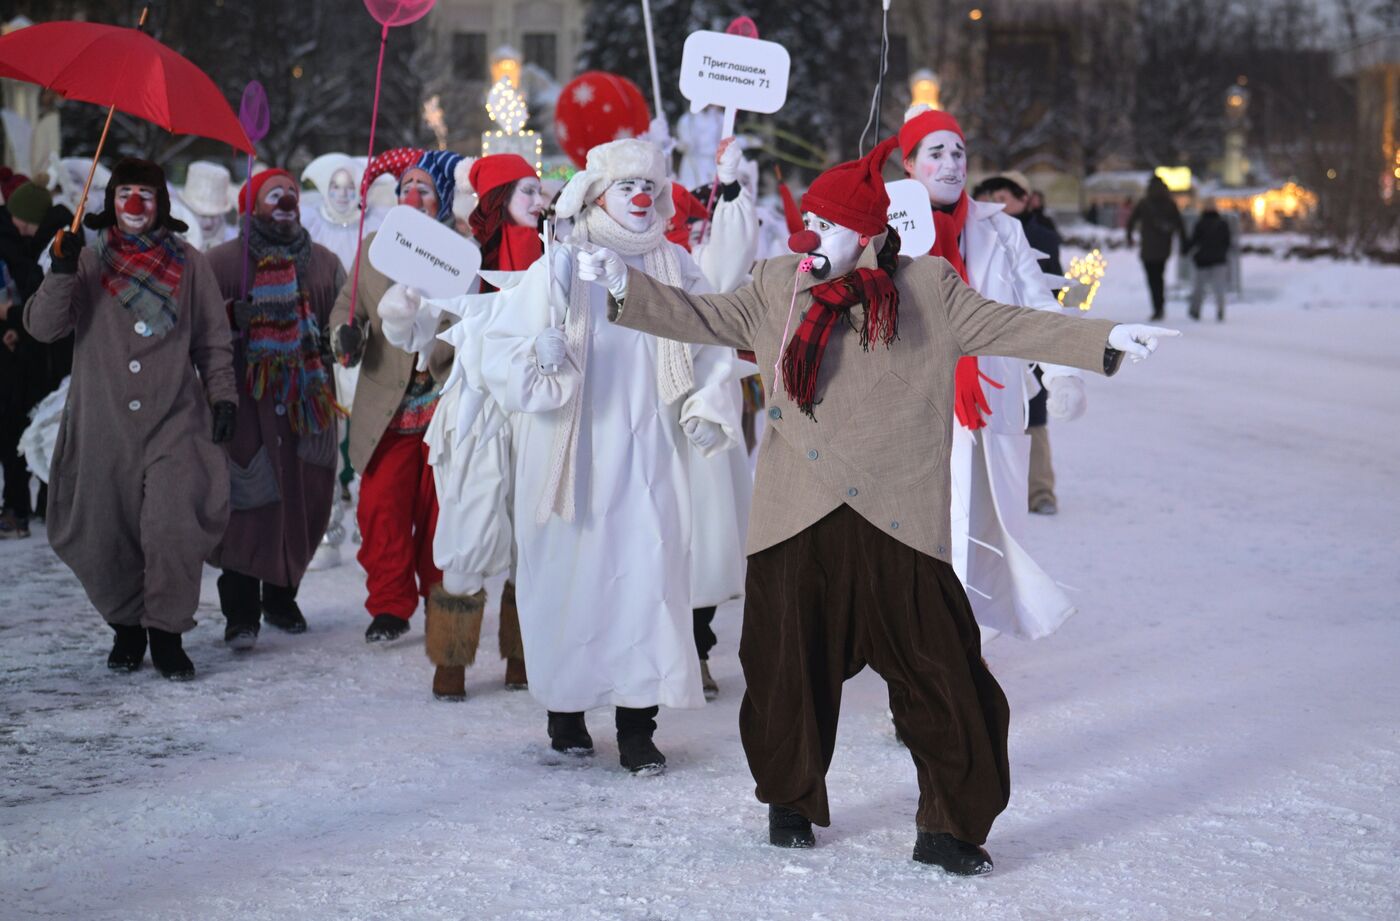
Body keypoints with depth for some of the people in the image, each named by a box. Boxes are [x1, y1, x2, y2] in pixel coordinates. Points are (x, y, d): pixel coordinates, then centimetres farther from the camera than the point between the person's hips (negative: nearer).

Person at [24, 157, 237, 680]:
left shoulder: (188, 264, 8)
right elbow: (42, 327, -2)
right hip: (104, 425, 1)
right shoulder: (90, 262, 8)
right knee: (105, 535, 3)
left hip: (174, 421, -1)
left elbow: (213, 341, 13)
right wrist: (61, 274, -16)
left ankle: (166, 634, -6)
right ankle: (126, 628, 23)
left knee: (173, 528, -16)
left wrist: (222, 395, 3)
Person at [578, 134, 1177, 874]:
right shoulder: (778, 287, 9)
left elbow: (1004, 326, 2)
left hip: (897, 525, -2)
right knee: (790, 670, 10)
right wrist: (627, 290, 8)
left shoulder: (929, 290, 3)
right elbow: (707, 318, 15)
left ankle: (950, 827, 9)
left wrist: (1103, 340, -6)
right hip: (798, 526, 2)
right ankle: (792, 803, 32)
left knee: (943, 679, -3)